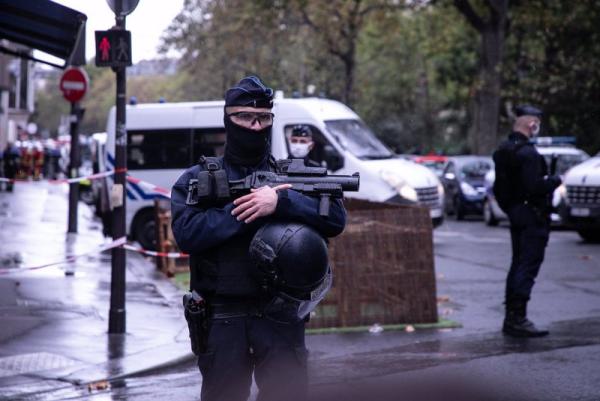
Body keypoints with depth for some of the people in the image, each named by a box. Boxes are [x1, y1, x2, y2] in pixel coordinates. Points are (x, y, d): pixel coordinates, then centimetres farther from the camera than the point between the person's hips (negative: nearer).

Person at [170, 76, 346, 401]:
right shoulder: (196, 179, 8)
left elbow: (335, 218, -4)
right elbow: (186, 233, -9)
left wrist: (280, 202, -17)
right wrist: (242, 211, -15)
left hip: (280, 318, 1)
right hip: (222, 321, 0)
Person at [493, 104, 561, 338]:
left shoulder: (502, 151, 10)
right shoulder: (527, 153, -19)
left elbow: (498, 187, 15)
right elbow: (534, 187, -25)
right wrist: (554, 181, -10)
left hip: (515, 215, 9)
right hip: (532, 217, -9)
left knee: (517, 266, 15)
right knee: (527, 267, -7)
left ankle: (511, 318, 20)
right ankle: (518, 319, -9)